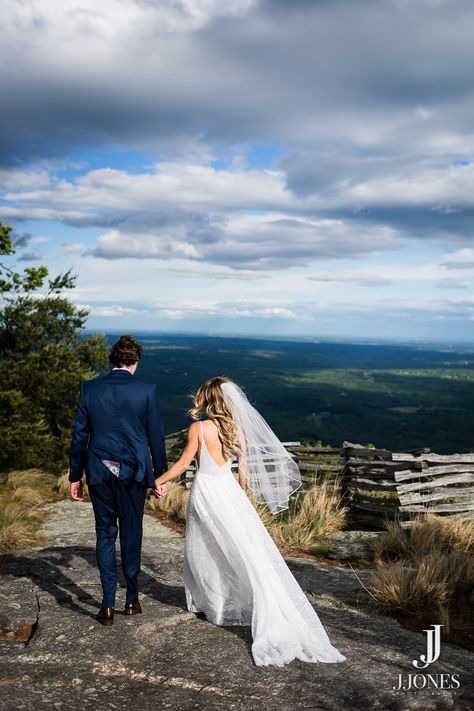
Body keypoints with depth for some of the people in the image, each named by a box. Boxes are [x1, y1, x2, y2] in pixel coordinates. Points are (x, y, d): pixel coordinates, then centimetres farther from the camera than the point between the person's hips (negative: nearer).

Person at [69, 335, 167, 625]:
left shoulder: (90, 388, -1)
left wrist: (76, 476, 9)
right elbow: (156, 436, -3)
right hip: (133, 471, -1)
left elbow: (79, 435, 2)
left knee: (105, 534, 10)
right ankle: (132, 599, 23)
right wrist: (159, 476, 6)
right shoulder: (147, 390, -6)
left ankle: (108, 604, 9)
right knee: (131, 535, 12)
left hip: (99, 472, 1)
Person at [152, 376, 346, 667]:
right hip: (229, 491, 4)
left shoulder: (198, 428, -12)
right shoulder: (238, 430, 2)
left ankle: (210, 604, 23)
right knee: (248, 551, 7)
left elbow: (183, 463, -7)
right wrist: (242, 498, 17)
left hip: (205, 491, -4)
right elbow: (244, 471, 6)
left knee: (202, 551, 14)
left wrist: (158, 481, 6)